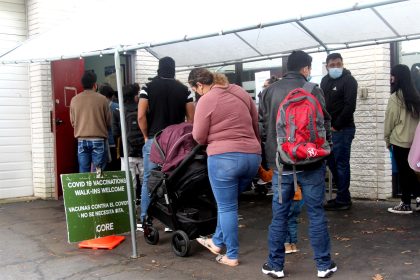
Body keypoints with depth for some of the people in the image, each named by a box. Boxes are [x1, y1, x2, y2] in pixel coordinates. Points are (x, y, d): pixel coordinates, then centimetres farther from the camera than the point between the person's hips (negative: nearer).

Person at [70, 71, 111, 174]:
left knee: (83, 172, 6)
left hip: (81, 140, 3)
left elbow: (72, 122, 9)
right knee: (100, 170, 0)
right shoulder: (102, 99, -5)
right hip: (98, 139, -3)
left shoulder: (74, 100, 3)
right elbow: (108, 121, 0)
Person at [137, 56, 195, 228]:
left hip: (154, 140, -1)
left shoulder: (148, 87, 0)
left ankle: (145, 219, 8)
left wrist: (146, 136, 5)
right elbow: (191, 118, 1)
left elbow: (141, 116, -8)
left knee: (149, 179, 6)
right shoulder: (184, 90, 5)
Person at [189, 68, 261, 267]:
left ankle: (232, 256, 15)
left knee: (226, 207, 7)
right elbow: (256, 125, 19)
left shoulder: (206, 100, -5)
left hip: (224, 158, -7)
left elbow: (199, 137, -1)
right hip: (252, 156, 7)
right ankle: (217, 242, 35)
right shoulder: (241, 93, 14)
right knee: (227, 203, 22)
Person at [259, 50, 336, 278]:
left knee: (279, 216, 9)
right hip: (310, 163, -2)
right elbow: (323, 124, -5)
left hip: (280, 163, 2)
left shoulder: (270, 91, 5)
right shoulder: (312, 90, -5)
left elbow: (262, 125, 7)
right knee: (316, 214, 7)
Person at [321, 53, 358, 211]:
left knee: (341, 164, -4)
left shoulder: (349, 80, -8)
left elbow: (350, 106, -16)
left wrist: (336, 126, -14)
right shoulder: (325, 81, 13)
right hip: (329, 129, 8)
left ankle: (343, 200, 4)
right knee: (332, 162, 11)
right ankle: (343, 196, 21)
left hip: (342, 129, -7)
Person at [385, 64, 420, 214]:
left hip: (400, 140, -6)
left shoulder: (395, 97, -12)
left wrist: (387, 139, 4)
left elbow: (390, 120, -8)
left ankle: (406, 204, 8)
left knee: (403, 173, 2)